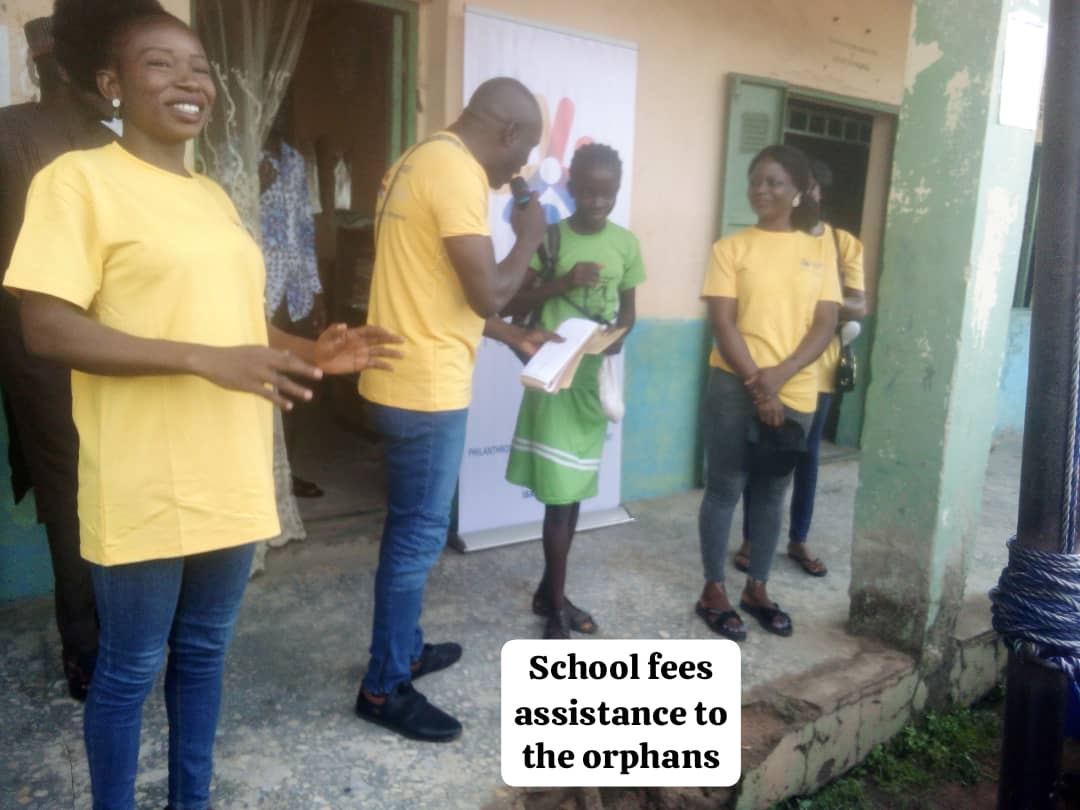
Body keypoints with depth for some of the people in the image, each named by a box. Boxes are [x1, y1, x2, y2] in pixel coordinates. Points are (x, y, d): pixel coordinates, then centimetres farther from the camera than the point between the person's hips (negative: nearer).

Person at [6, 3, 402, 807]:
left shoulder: (215, 195, 14)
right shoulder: (79, 177, -8)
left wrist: (312, 352, 3)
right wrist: (205, 360, -24)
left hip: (231, 475, 7)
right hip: (145, 485, -7)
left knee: (204, 652, 19)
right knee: (131, 669, 10)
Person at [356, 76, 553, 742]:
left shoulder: (420, 160, 15)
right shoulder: (457, 172, -17)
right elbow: (487, 295, -20)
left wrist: (515, 337, 18)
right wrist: (529, 237, -3)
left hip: (402, 379, 10)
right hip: (427, 387, -10)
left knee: (411, 527, 20)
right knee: (419, 535, 1)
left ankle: (404, 647, 36)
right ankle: (385, 687, 16)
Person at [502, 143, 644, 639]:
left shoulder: (626, 244, 5)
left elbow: (627, 309, 13)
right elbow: (511, 304, -6)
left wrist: (618, 336, -9)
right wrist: (563, 283, -20)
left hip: (595, 378, 4)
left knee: (575, 490, 11)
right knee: (559, 493, -4)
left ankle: (548, 592, 27)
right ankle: (557, 606, 10)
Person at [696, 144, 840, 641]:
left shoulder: (820, 251, 6)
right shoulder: (731, 247, -1)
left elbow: (825, 325, 0)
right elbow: (722, 324, -8)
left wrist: (780, 375, -15)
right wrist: (757, 384, -15)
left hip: (796, 393, 3)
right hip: (735, 388, -3)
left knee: (771, 493, 13)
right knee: (725, 489, 4)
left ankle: (756, 588, 28)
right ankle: (713, 591, 18)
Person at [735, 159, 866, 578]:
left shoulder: (845, 244, 4)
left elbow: (859, 307, -3)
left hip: (817, 368, 2)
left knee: (808, 455, 12)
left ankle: (798, 540, 27)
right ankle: (750, 539, 19)